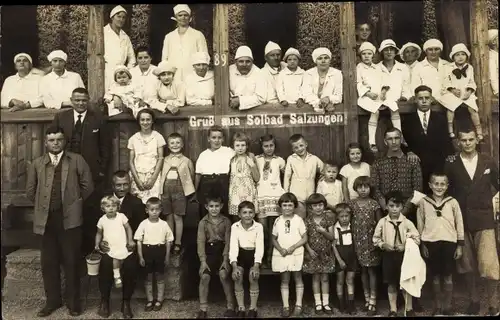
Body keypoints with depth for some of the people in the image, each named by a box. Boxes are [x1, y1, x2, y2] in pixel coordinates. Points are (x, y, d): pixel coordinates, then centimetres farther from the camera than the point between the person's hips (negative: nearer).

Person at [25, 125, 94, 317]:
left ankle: (73, 302, 17)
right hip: (46, 218, 3)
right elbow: (30, 191, 13)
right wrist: (42, 205, 12)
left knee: (71, 261, 4)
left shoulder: (77, 160, 2)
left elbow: (87, 186, 2)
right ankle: (52, 300, 25)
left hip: (70, 217, -2)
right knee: (48, 262, 10)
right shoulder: (36, 164, 9)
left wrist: (75, 202, 7)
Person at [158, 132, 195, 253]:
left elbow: (191, 176, 8)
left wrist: (188, 189, 5)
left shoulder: (187, 161, 1)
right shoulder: (164, 160, 5)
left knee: (178, 217, 1)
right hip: (166, 190, 2)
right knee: (169, 216, 9)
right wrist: (162, 187, 1)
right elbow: (160, 175, 9)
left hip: (180, 190, -2)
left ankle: (178, 243, 11)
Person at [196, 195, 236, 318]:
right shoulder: (203, 222, -1)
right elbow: (200, 242, -6)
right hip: (208, 251, 1)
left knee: (223, 274, -24)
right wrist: (203, 260, -16)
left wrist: (226, 259, -14)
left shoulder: (226, 221, -2)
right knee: (204, 276, -20)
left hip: (222, 251, -1)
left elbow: (227, 241, -4)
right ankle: (203, 309, -4)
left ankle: (230, 307, -9)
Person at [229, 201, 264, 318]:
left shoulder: (258, 226, -12)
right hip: (241, 254, 1)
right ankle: (241, 309, -5)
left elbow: (259, 247, -17)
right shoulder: (235, 226, -10)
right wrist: (234, 266, -31)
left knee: (253, 276, -24)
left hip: (253, 254, -1)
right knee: (237, 277, -22)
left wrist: (256, 265, -30)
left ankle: (253, 309, -6)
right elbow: (233, 246, -18)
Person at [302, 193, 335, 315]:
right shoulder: (308, 221, -3)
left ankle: (326, 303, 15)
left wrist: (323, 231, -18)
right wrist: (309, 249, -13)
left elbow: (332, 237, -2)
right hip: (313, 253, -1)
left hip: (326, 253, 1)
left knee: (325, 278, 7)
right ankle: (318, 303, 14)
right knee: (316, 278, 6)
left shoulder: (328, 220, -1)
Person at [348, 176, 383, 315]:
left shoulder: (374, 204, -3)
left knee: (372, 270, 0)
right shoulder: (351, 203, 1)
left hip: (371, 240, -2)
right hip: (358, 241, 2)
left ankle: (372, 301, 6)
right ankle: (367, 299, 22)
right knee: (363, 270, 11)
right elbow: (349, 221, 6)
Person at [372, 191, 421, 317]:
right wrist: (383, 245, -14)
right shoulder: (382, 222, -5)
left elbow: (417, 238, -3)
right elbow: (375, 238, 3)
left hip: (404, 255, -1)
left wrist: (406, 246, -16)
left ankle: (409, 308, 26)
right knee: (391, 283, 10)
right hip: (388, 255, 1)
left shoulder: (407, 222, -7)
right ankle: (393, 309, 24)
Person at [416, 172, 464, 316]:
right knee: (435, 276, 10)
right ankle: (437, 306, 23)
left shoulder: (452, 202, -1)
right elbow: (420, 225, 5)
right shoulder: (423, 202, 0)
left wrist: (460, 245, 2)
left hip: (449, 242, 0)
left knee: (448, 276, 8)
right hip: (431, 242, 1)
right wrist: (422, 245, 4)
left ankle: (447, 307, 21)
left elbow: (459, 224, 3)